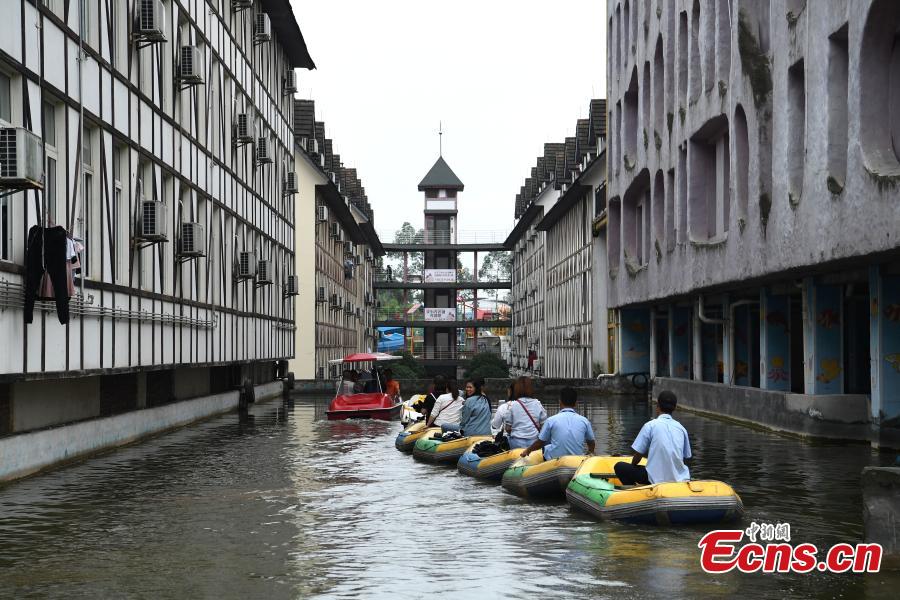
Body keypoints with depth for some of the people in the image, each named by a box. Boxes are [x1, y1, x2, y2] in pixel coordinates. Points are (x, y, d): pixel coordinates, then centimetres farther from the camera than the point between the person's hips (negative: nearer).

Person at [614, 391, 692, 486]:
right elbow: (687, 459, 13)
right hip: (681, 480, 4)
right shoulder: (681, 428, 7)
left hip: (658, 480, -4)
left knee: (620, 467, 9)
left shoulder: (650, 425, -6)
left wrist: (632, 466, 19)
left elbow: (638, 454, -4)